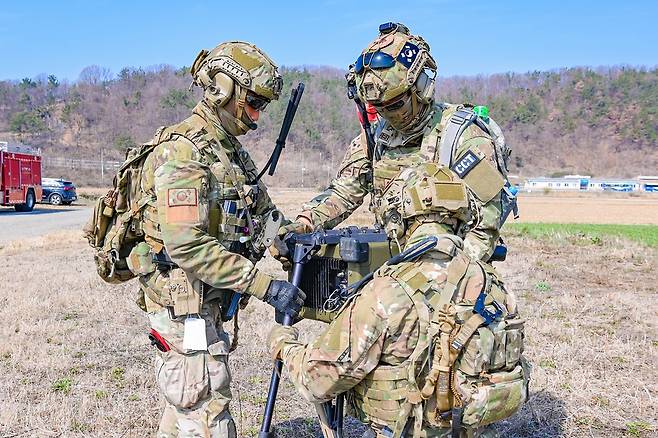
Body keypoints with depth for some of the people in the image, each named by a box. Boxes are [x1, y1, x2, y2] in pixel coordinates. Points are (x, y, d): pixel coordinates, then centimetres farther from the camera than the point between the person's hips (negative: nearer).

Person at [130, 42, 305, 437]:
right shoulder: (183, 152, -20)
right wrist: (264, 286, -29)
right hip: (183, 298, -9)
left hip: (208, 299, 10)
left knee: (187, 400, 22)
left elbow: (263, 214, 14)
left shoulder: (231, 149, 11)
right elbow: (186, 246, -29)